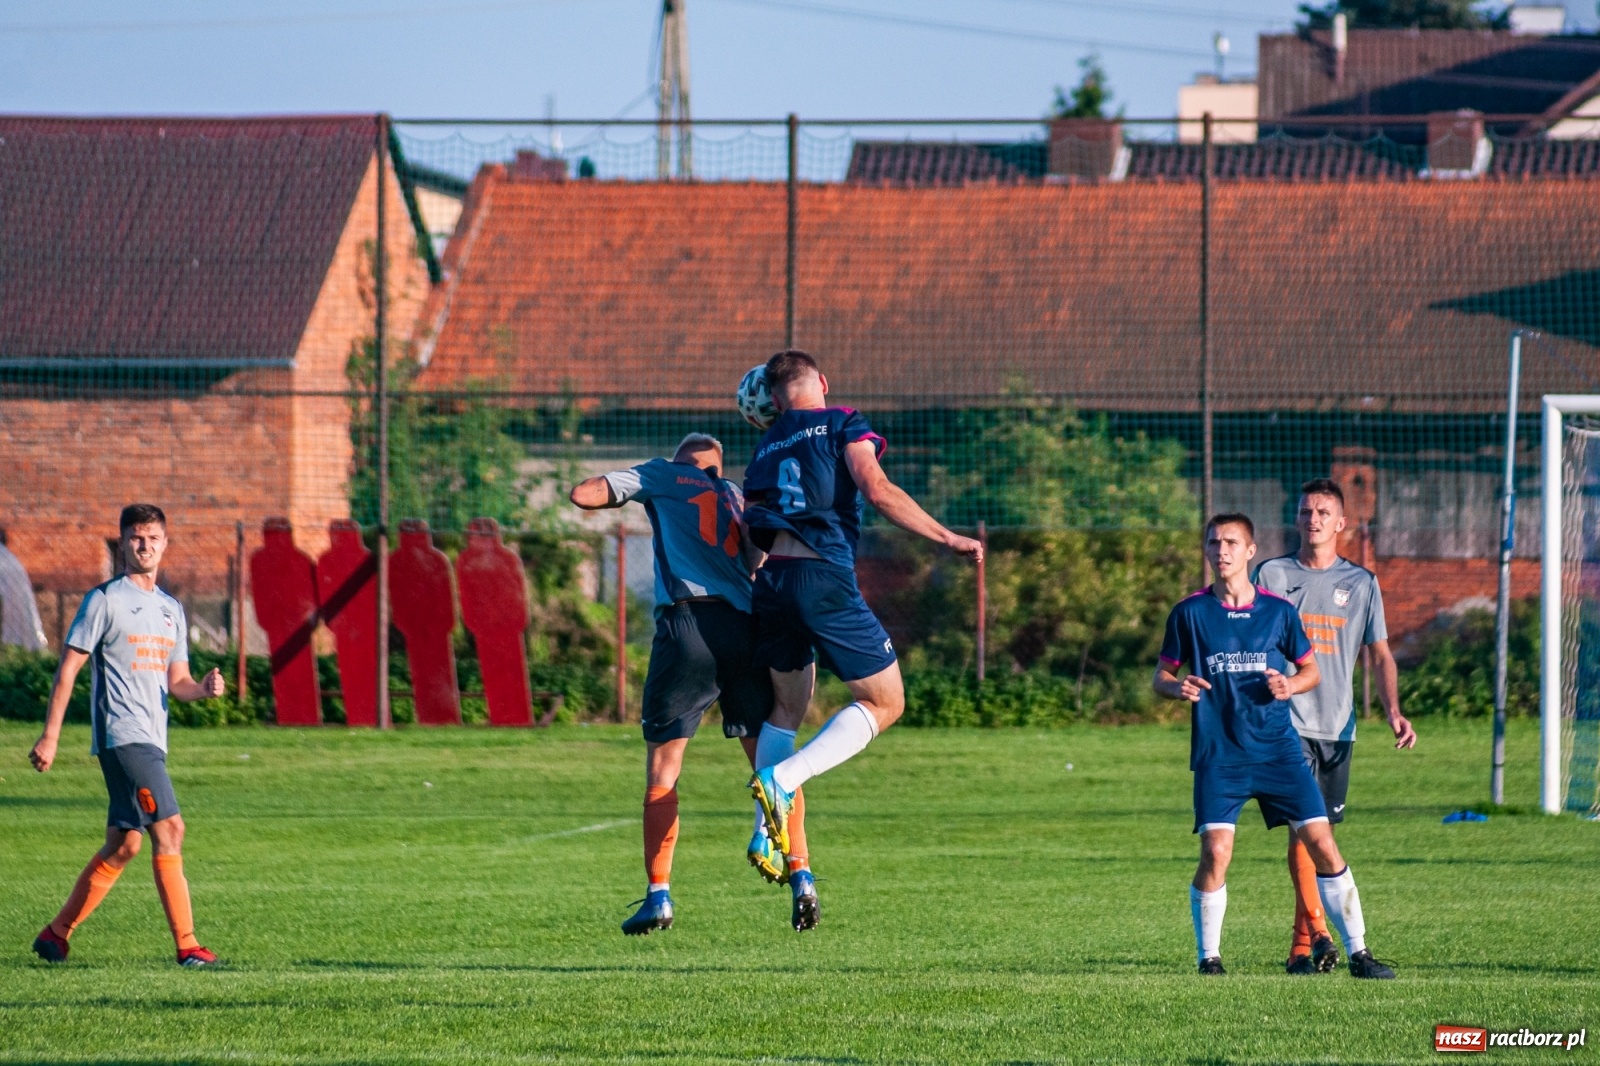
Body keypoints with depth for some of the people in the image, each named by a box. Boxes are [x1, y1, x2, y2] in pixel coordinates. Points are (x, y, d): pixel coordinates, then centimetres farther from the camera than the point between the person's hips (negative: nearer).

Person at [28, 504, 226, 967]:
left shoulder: (171, 610, 17)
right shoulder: (105, 600, -4)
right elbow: (69, 667, -5)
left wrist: (203, 688, -5)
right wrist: (50, 736, -10)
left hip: (151, 742, 8)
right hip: (123, 734, -8)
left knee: (123, 845, 11)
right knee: (169, 828, -16)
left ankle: (56, 934, 21)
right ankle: (186, 945, -16)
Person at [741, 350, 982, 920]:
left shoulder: (767, 446, 21)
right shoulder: (844, 424, 6)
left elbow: (750, 534, 17)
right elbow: (876, 490, -10)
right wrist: (947, 538, -7)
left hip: (772, 576, 6)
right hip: (824, 574, -6)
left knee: (788, 706, 23)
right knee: (883, 701, 5)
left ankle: (767, 835, 11)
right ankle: (783, 778, -14)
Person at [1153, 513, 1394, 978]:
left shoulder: (1278, 610, 5)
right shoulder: (1190, 613, 2)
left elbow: (1311, 670, 14)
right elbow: (1161, 676, 8)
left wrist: (1289, 686, -8)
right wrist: (1177, 687, -15)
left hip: (1277, 747, 1)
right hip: (1218, 755, -1)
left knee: (1321, 842, -4)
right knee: (1216, 853, -14)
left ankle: (1358, 953, 5)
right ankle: (1209, 958, 4)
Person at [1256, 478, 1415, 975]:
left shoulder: (1361, 582, 10)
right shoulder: (1273, 575, 5)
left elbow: (1380, 654, 11)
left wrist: (1394, 711, -4)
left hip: (1338, 726, 3)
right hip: (1289, 723, -3)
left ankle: (1301, 947, 13)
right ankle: (1317, 932, -28)